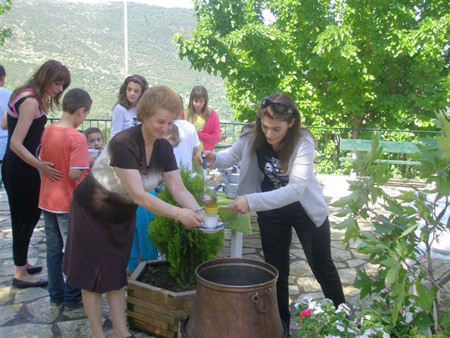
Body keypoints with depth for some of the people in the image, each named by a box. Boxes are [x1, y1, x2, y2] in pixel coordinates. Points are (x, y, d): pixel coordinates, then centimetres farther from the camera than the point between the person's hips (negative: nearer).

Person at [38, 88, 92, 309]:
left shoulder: (47, 131, 1)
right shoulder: (77, 138, -19)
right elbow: (74, 173, -24)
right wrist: (89, 165, -6)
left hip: (47, 200, 7)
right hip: (68, 202, -7)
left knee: (53, 249, 16)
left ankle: (56, 294, 28)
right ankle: (72, 297, 18)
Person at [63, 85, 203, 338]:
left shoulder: (164, 148, -11)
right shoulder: (124, 144, -33)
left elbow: (178, 188, -15)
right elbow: (138, 195, -38)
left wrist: (198, 212, -33)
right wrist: (178, 214, -46)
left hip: (123, 215, 6)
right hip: (93, 212, -6)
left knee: (116, 274, 14)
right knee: (92, 274, 6)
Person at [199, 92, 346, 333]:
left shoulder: (303, 142, -31)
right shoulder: (251, 135, -20)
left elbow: (296, 189, -41)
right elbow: (232, 156, 0)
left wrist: (252, 201, -51)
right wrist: (214, 159, -23)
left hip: (306, 210, -2)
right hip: (270, 212, 3)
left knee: (322, 267, 15)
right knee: (275, 270, 12)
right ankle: (281, 323, 33)